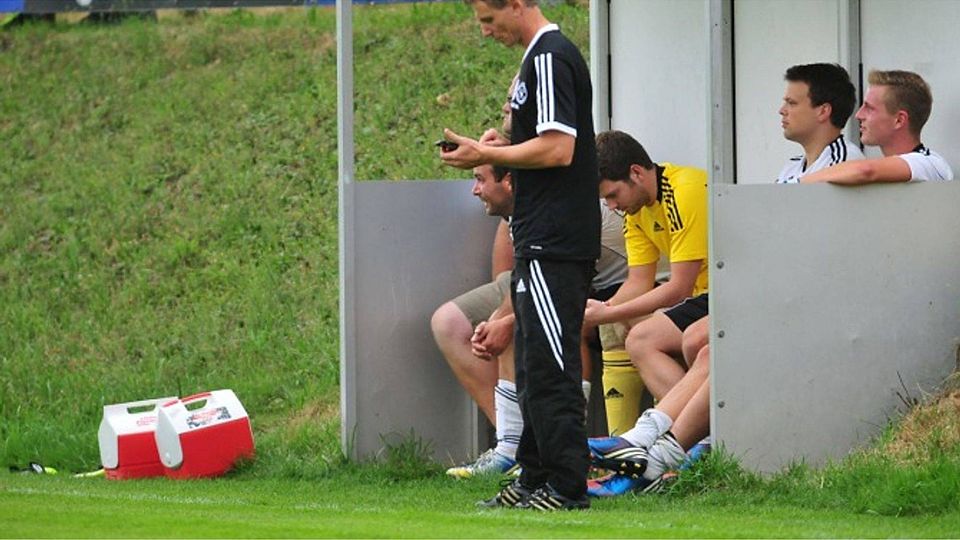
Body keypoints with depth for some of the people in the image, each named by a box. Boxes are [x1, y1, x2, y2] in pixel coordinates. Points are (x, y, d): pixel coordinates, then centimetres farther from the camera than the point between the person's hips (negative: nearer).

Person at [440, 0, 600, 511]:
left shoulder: (550, 58, -14)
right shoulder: (541, 56, 18)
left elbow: (558, 148, -21)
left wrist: (487, 154, -13)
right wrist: (497, 153, 10)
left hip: (554, 243, -11)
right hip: (542, 241, 11)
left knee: (548, 368, -9)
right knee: (533, 366, 14)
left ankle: (566, 486, -8)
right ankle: (535, 478, 19)